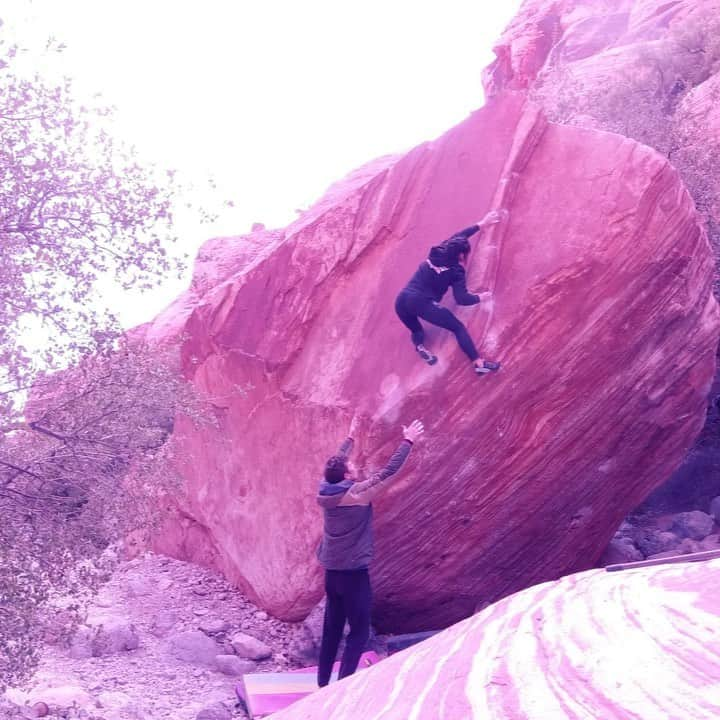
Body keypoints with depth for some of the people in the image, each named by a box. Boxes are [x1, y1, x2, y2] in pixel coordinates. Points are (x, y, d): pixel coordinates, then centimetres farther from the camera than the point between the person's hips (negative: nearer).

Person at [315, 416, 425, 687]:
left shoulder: (325, 492, 0)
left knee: (331, 629, 15)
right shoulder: (358, 493, -17)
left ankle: (323, 684, 19)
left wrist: (350, 438, 31)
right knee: (359, 632, 0)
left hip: (332, 571, 7)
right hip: (354, 572, -7)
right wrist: (408, 442, -3)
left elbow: (336, 464, 18)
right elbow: (388, 471, -13)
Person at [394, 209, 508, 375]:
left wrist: (482, 224, 40)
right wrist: (480, 298, 14)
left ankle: (420, 346, -3)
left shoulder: (437, 252, 18)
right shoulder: (455, 271, 2)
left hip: (401, 301, 6)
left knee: (416, 331, 30)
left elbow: (458, 237, 33)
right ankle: (478, 363, -6)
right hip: (422, 303, -6)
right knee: (458, 328, 3)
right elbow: (462, 299, -5)